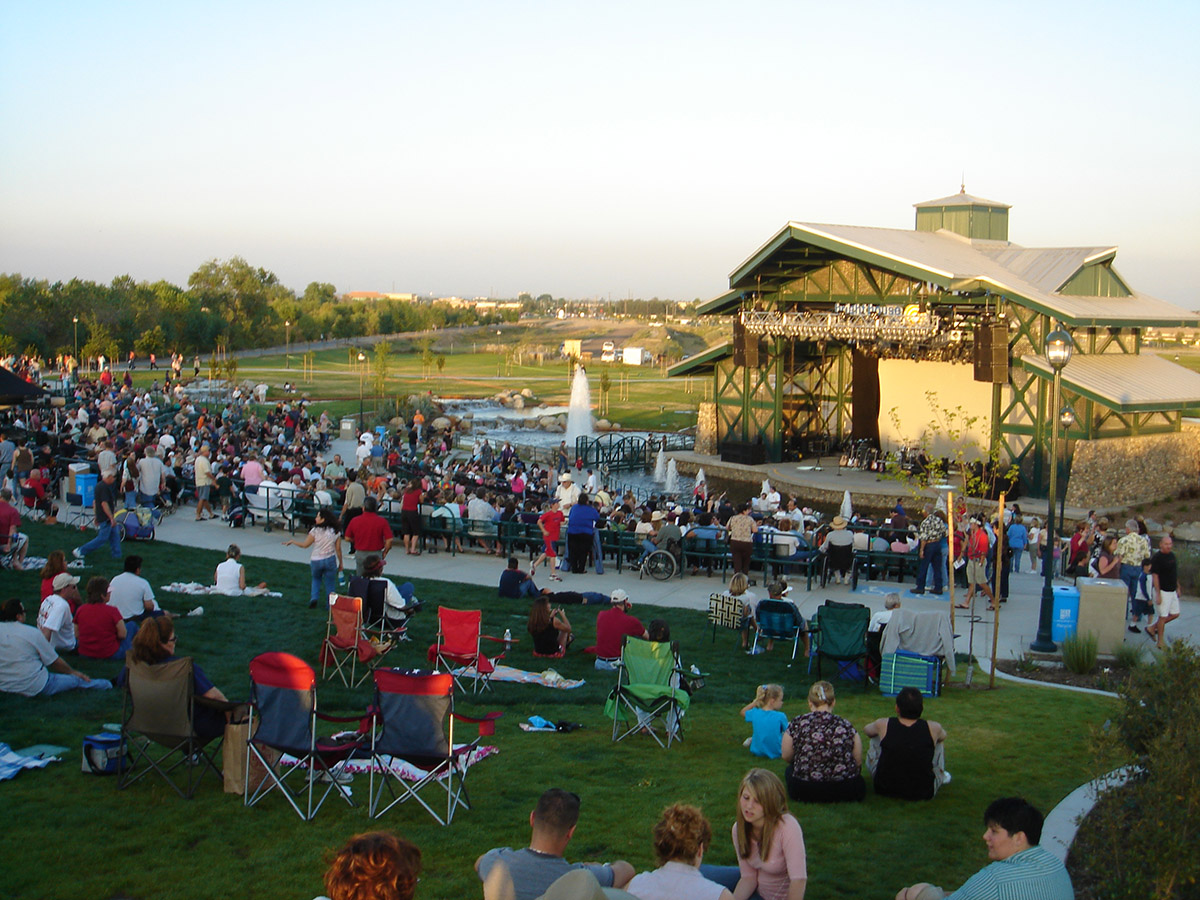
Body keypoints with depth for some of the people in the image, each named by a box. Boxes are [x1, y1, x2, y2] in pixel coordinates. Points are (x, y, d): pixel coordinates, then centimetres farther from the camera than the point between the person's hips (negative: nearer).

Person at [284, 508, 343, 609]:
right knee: (330, 584, 12)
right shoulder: (335, 532, -1)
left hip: (316, 560, -1)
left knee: (316, 579, 25)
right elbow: (338, 549, 0)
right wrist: (340, 563, 10)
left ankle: (314, 598, 7)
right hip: (330, 560, 1)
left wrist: (292, 541, 12)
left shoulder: (315, 531, -9)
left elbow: (305, 544, -4)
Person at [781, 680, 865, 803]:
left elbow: (786, 757, 6)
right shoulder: (845, 726, -3)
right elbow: (858, 762, 3)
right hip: (846, 792, 2)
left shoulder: (797, 724, -5)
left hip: (804, 792, -2)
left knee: (790, 768, 32)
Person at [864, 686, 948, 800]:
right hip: (924, 794, 0)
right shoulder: (933, 729, -11)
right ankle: (942, 776, 44)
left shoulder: (883, 725, -11)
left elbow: (867, 730, 13)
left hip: (884, 790, 0)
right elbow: (943, 735, 15)